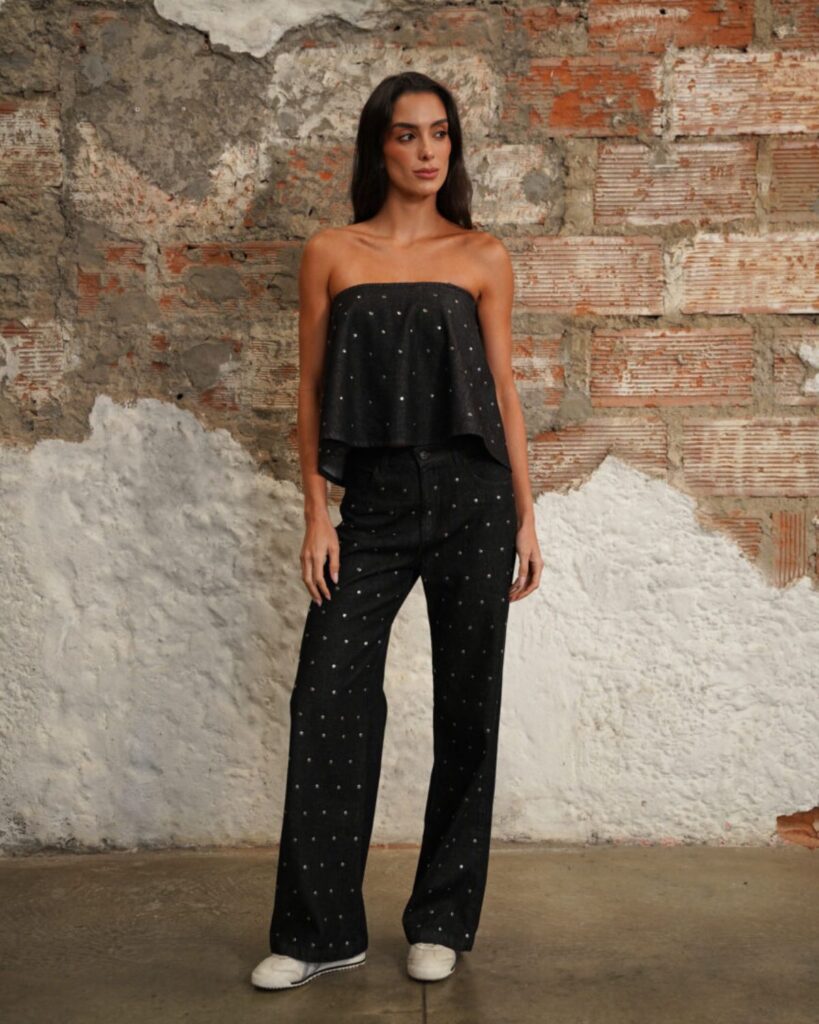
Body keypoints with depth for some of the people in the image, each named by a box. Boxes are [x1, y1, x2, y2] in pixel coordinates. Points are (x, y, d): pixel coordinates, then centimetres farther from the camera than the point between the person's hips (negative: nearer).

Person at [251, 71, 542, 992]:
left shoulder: (481, 257, 7)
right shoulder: (331, 253, 7)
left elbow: (503, 388, 7)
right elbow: (312, 387, 5)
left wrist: (526, 518, 4)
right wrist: (316, 514, -2)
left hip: (473, 499, 0)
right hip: (376, 501, 0)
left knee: (466, 708, 4)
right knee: (328, 700, -5)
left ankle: (440, 923, 20)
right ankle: (320, 932, 10)